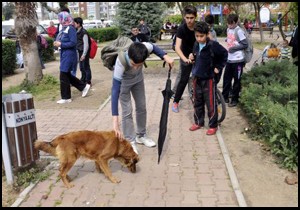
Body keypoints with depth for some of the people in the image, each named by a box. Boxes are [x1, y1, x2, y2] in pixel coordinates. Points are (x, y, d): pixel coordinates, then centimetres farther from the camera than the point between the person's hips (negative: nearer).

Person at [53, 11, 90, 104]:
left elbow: (73, 43, -22)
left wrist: (61, 44, -20)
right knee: (67, 75, 16)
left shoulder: (71, 29, -15)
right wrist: (57, 43, 1)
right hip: (64, 54, 9)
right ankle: (84, 86, 27)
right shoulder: (64, 28, 11)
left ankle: (66, 98, 7)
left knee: (63, 76, -4)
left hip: (69, 55, -9)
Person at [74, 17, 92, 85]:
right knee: (81, 67, 16)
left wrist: (84, 54, -21)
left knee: (86, 67, -1)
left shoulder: (84, 32, -17)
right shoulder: (77, 32, 9)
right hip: (80, 52, 9)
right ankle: (83, 80, 29)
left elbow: (86, 44, -19)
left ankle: (88, 81, 8)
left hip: (84, 52, -9)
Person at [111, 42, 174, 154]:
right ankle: (130, 142, 8)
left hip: (138, 79, 4)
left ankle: (141, 136, 31)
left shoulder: (145, 48, -38)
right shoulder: (121, 62, -46)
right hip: (123, 81, -4)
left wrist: (165, 57, -25)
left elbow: (154, 47, -9)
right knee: (127, 111, -7)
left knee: (141, 107, 12)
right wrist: (115, 121, -52)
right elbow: (115, 90, -47)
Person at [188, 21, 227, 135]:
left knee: (211, 103, 2)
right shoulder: (196, 45, 2)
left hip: (209, 78, -6)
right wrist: (192, 57, -4)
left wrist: (219, 67, -4)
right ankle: (198, 122, 30)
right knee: (197, 102, 14)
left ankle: (213, 125, 15)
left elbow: (224, 54, -5)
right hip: (197, 77, 6)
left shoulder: (213, 45, -17)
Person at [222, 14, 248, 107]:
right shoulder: (228, 30, 9)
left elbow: (245, 45, -12)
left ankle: (235, 99, 13)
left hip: (238, 60, -7)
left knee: (237, 80, 3)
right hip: (229, 59, 7)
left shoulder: (239, 31, -13)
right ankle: (225, 97, 24)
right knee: (226, 78, 11)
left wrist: (234, 48, -18)